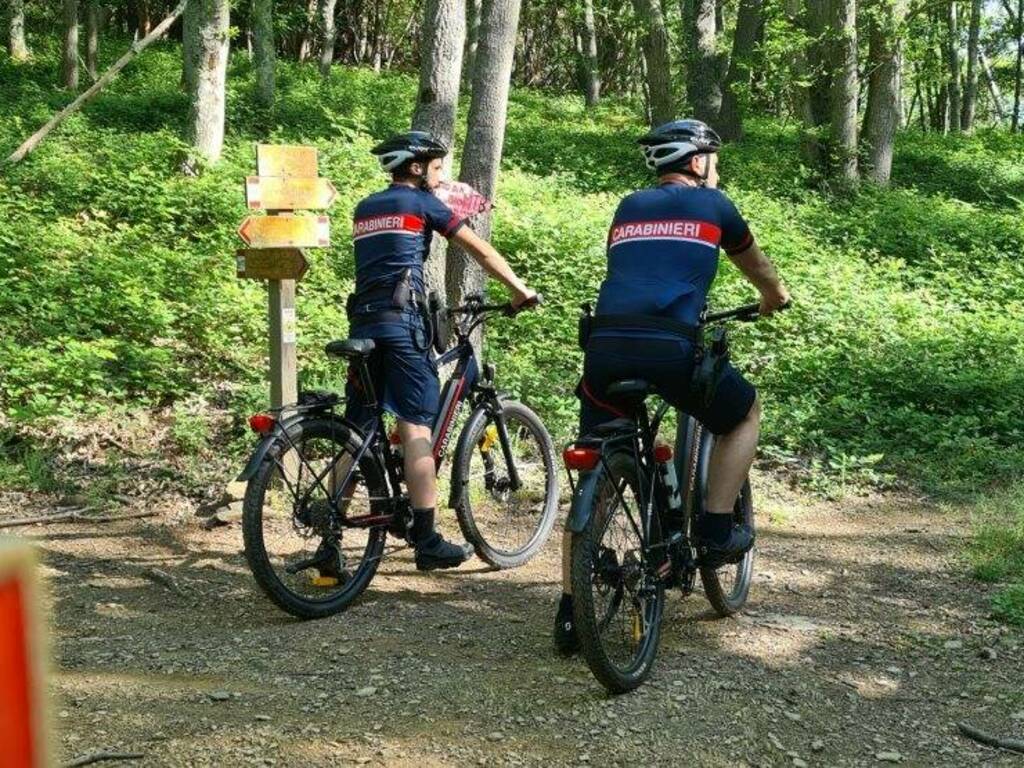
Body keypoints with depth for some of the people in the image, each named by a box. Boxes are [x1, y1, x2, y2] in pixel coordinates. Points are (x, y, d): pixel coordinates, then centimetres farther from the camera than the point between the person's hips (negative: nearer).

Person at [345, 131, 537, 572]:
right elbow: (479, 249, 5)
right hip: (401, 320, -6)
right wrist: (519, 289, 12)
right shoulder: (420, 202, 5)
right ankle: (427, 542, -7)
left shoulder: (364, 209, 22)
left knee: (356, 432, 8)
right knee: (416, 429, -7)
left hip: (361, 321, 7)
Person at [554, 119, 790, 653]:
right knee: (746, 413, 26)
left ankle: (570, 613, 10)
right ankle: (715, 532, 19)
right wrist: (775, 298, 56)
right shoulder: (710, 203, 17)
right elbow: (754, 264, 34)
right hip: (669, 345, -4)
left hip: (605, 343, 4)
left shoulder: (628, 207, 26)